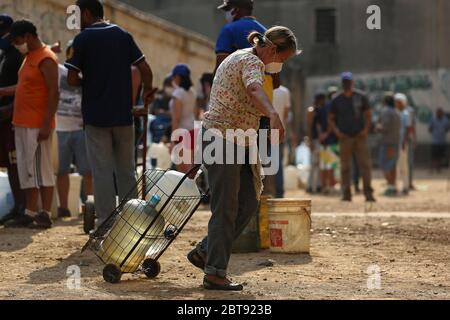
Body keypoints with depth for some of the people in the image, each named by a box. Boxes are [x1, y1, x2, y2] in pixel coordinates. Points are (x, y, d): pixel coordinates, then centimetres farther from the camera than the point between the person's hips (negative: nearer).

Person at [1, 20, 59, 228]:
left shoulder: (45, 59, -12)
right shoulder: (29, 57, 17)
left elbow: (54, 93, -17)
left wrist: (46, 125, -21)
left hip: (37, 126, -10)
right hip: (22, 124, 10)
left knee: (41, 170, -5)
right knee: (26, 171, 10)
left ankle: (45, 216, -2)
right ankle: (30, 214, 14)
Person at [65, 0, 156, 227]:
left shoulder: (82, 39, -6)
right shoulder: (123, 36, 6)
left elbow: (72, 79, -10)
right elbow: (145, 70, 1)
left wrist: (89, 82, 10)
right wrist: (147, 93, 17)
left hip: (96, 116, -4)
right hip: (123, 114, 4)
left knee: (102, 172, 1)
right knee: (126, 171, 11)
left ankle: (105, 223, 0)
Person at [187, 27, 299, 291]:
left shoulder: (240, 58, 19)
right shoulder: (252, 62, -14)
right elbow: (255, 90, -38)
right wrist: (274, 115, -55)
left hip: (239, 143, 10)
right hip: (223, 141, -10)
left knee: (249, 202, 8)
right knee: (226, 208, -8)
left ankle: (204, 253, 15)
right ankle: (215, 272, -4)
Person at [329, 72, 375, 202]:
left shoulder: (361, 97, 6)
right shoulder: (337, 100, 6)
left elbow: (368, 115, 9)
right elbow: (330, 118, 11)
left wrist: (366, 129, -6)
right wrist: (336, 131, -4)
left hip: (360, 136, 0)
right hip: (345, 137, 1)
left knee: (365, 164, -8)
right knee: (345, 167, 0)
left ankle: (368, 193, -7)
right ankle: (346, 194, 4)